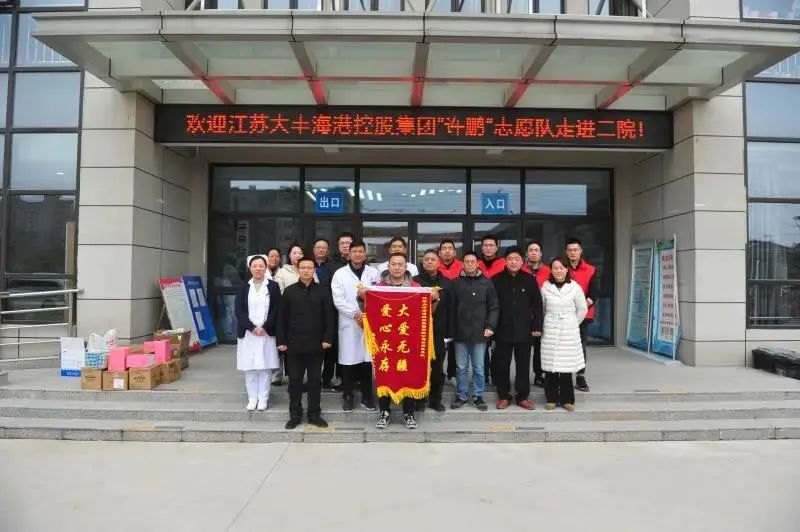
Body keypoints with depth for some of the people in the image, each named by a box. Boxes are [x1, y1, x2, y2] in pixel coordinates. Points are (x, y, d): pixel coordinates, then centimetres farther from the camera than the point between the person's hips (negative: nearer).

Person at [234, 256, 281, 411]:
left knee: (265, 367, 0)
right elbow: (239, 311, 0)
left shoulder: (273, 286, 2)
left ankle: (263, 399, 11)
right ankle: (252, 399, 15)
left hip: (267, 333, -1)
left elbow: (276, 310, -2)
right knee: (249, 368, 4)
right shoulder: (244, 287, 7)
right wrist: (252, 328, -12)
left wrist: (264, 328, -12)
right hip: (247, 333, 2)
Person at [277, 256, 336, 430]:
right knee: (294, 381, 8)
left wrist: (327, 338, -6)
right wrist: (281, 341, -1)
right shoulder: (289, 291, 4)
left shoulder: (323, 291, 2)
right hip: (294, 344, 1)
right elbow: (282, 318, 4)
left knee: (315, 381, 8)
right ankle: (295, 414, 20)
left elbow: (329, 316, 1)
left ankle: (314, 414, 19)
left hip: (315, 344, 0)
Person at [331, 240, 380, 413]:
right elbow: (338, 300, -4)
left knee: (368, 360, 5)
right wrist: (355, 314, -12)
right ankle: (347, 396, 16)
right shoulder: (340, 274, 3)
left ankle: (367, 396, 18)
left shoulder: (374, 273, 8)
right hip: (349, 323, -1)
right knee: (348, 361, 3)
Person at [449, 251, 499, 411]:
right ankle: (461, 396, 20)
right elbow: (451, 308, 3)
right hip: (460, 333, 1)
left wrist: (491, 326, -6)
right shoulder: (456, 283, 4)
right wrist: (451, 330, -2)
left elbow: (494, 307, 3)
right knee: (461, 368, 9)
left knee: (479, 368, 8)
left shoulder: (487, 283, 3)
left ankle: (478, 396, 20)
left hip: (480, 333, -1)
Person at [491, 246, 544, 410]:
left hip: (524, 330, 1)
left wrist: (537, 326, -2)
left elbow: (537, 305, 3)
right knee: (502, 365, 7)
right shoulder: (497, 280, -1)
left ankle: (523, 396, 20)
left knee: (523, 365, 8)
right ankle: (503, 396, 20)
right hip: (502, 330, 0)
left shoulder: (529, 280, 1)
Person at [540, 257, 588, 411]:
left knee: (567, 366, 1)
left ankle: (567, 399, 13)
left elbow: (582, 309, 7)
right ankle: (552, 398, 13)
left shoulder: (575, 287, -2)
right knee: (550, 366, 1)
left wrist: (573, 324, 10)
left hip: (569, 331, -1)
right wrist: (545, 324, 8)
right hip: (550, 331, 1)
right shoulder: (545, 287, 1)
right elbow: (541, 309, 10)